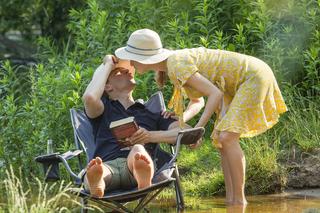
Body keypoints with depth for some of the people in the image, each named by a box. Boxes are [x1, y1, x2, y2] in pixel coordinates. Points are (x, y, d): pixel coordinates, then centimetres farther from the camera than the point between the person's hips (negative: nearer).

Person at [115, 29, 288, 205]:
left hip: (254, 77, -10)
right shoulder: (171, 63, 5)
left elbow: (215, 93, -25)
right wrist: (182, 119, -6)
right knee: (221, 139, 7)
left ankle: (239, 200, -11)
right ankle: (230, 199, 8)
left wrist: (198, 128, -22)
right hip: (237, 84, 10)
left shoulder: (176, 65, -24)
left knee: (227, 137, -18)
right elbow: (197, 101, 13)